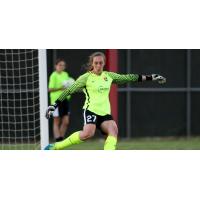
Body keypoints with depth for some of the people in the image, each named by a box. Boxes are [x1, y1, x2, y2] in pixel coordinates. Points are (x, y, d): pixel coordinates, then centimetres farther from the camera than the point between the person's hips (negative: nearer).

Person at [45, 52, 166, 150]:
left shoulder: (109, 76, 11)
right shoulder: (86, 77, -3)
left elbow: (128, 78, 16)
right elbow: (70, 90, -2)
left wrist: (150, 78, 16)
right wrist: (55, 106, -9)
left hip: (105, 112, 5)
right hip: (91, 110, -5)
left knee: (113, 129, -23)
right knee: (88, 133, -30)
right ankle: (55, 147, -21)